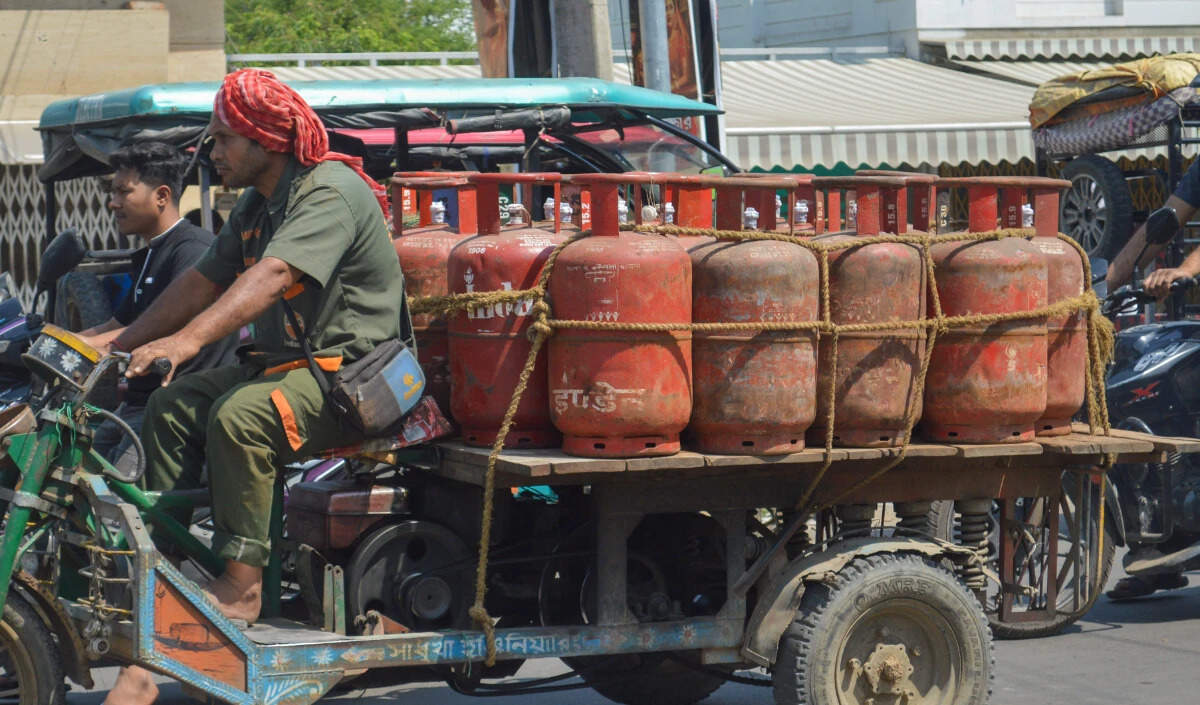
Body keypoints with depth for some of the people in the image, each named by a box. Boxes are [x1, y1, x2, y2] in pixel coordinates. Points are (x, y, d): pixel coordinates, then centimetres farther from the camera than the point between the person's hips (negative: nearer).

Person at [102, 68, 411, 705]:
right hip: (288, 362, 10)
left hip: (354, 369, -10)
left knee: (238, 415, -31)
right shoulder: (256, 206, 15)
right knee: (171, 405, -7)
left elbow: (271, 278, -31)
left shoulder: (330, 193, -17)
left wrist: (187, 340, -42)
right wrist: (122, 344, 11)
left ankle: (242, 586, -24)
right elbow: (202, 282, 19)